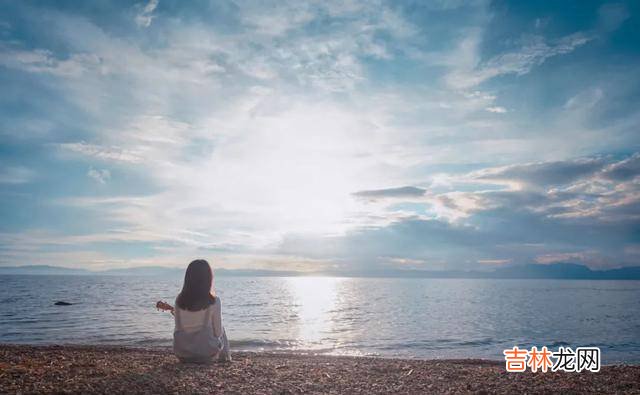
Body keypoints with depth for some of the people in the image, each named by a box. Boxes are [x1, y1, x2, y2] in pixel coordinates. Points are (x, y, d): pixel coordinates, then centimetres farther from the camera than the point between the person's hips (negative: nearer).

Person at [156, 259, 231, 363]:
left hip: (182, 355, 3)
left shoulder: (180, 300, -7)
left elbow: (179, 327, 1)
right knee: (221, 331, 28)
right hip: (207, 355, -3)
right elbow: (218, 332, -8)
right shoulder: (214, 302, -17)